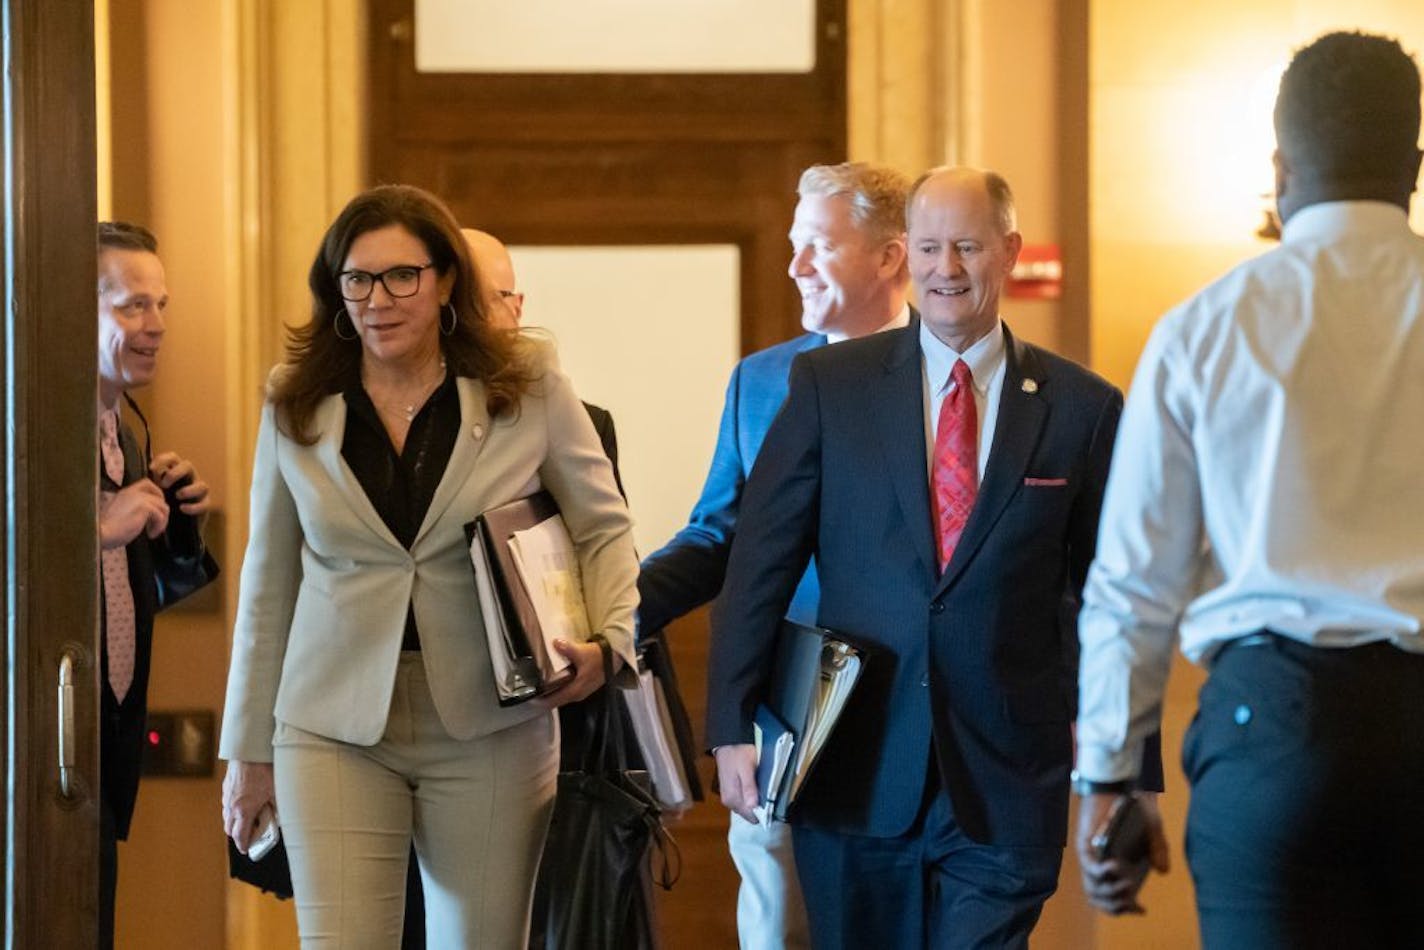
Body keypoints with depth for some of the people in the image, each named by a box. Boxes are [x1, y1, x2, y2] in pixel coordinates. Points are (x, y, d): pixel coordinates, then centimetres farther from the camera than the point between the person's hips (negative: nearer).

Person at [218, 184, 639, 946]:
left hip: (490, 726, 0)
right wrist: (250, 749, 12)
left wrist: (607, 641, -10)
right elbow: (269, 584, 10)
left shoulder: (530, 390, 0)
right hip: (336, 731, 1)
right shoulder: (295, 408, 5)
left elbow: (603, 530, 9)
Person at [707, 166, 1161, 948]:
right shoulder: (829, 384, 2)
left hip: (1005, 787, -1)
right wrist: (732, 725, -5)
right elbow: (761, 562, 1)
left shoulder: (1082, 408, 2)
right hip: (855, 769, 1)